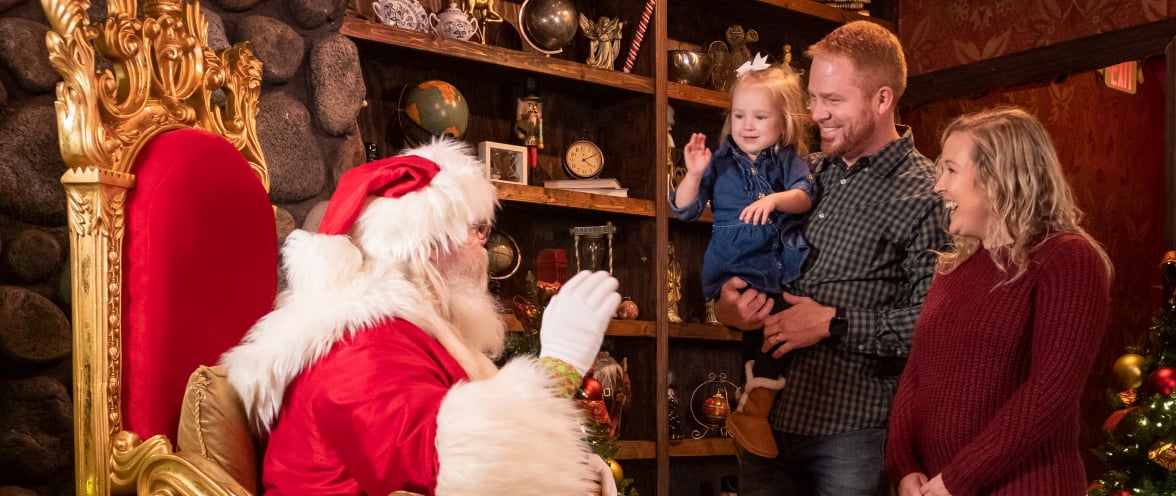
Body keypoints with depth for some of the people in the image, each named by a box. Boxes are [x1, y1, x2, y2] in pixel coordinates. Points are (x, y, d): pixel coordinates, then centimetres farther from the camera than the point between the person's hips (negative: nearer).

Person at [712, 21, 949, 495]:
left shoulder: (926, 194, -9)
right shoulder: (806, 173, 10)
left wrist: (834, 324, -17)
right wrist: (726, 305, -1)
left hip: (851, 431, -6)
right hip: (768, 419, 6)